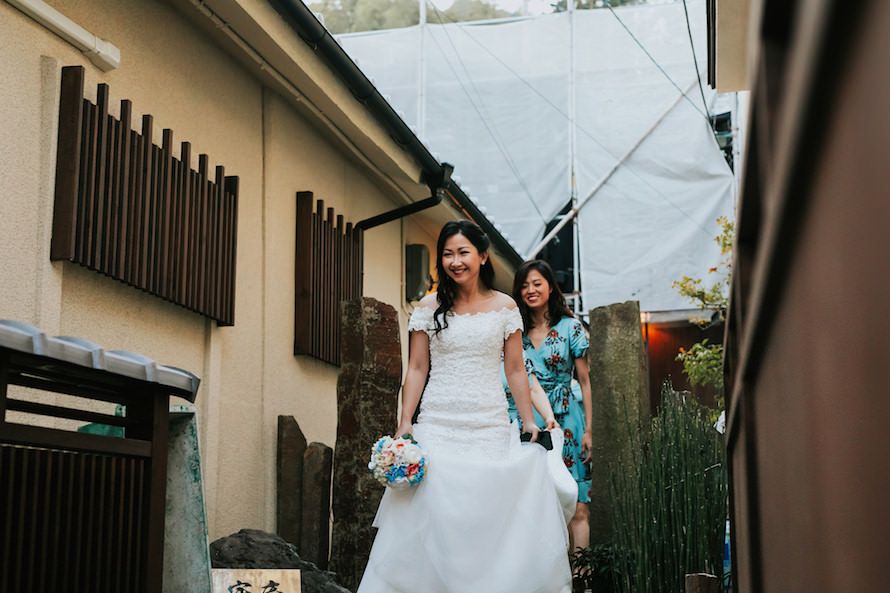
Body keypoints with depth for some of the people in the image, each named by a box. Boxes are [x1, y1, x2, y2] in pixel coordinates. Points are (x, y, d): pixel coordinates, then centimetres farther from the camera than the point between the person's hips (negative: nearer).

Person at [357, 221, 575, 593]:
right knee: (433, 514, -5)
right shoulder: (429, 307, 4)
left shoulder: (504, 307, 5)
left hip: (490, 426, 1)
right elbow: (416, 369, 4)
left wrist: (530, 424, 6)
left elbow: (515, 371, 8)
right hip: (438, 426, 0)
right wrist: (404, 425, -2)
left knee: (492, 515, -1)